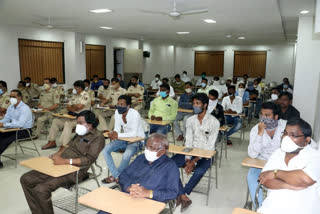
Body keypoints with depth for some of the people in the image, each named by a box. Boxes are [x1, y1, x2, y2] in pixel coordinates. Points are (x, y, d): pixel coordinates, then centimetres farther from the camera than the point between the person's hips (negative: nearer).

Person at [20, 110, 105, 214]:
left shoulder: (97, 136, -8)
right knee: (25, 179, 2)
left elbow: (90, 159, -17)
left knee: (41, 189, -25)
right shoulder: (79, 133, 20)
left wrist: (65, 161, -22)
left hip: (74, 171, -9)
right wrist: (57, 155, 3)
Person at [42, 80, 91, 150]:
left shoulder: (85, 95, -9)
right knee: (55, 121, 1)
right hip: (72, 116, 9)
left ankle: (63, 146, -35)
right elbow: (68, 107, 14)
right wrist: (74, 109, -8)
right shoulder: (74, 95, 17)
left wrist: (72, 106, -2)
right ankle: (52, 142, 7)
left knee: (68, 123, -33)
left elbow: (79, 106, -24)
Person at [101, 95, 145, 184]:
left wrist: (118, 135, -33)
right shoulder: (117, 112, -4)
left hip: (137, 140, -6)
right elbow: (117, 128, 1)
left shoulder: (134, 114, -24)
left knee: (126, 155, -33)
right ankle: (116, 176, -9)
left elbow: (134, 133, -28)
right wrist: (113, 133, -23)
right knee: (106, 150, -12)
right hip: (125, 139, 7)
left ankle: (114, 177, -6)